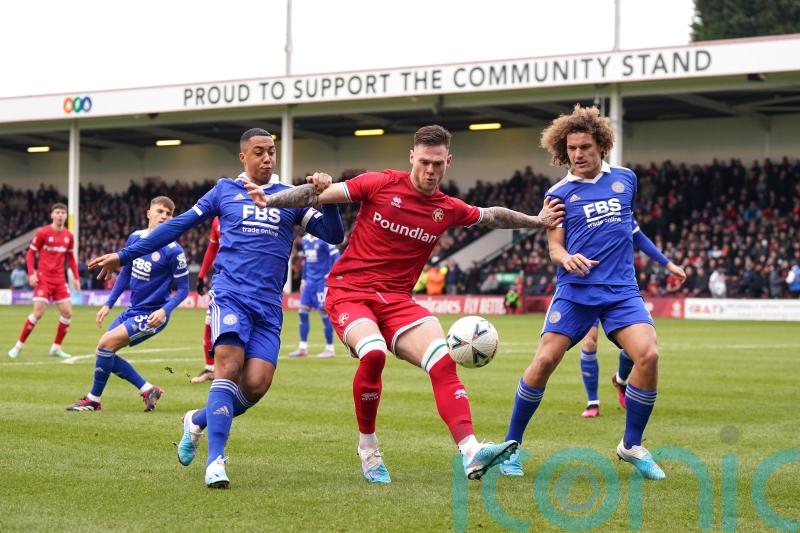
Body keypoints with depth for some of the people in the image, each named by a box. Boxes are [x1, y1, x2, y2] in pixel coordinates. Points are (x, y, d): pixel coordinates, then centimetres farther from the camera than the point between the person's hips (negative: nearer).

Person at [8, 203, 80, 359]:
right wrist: (31, 273, -14)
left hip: (60, 279, 5)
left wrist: (76, 277, 10)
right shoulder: (42, 232, -7)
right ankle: (19, 345, 0)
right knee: (38, 313, -14)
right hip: (44, 278, -5)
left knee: (67, 313, -2)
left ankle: (56, 347, 12)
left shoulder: (69, 236, 7)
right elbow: (31, 253, -2)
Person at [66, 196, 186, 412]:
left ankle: (93, 400, 0)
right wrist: (108, 305, 10)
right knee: (104, 351, 5)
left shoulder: (173, 251, -17)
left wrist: (164, 310, -28)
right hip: (133, 310, 8)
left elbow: (183, 289, -12)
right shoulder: (135, 238, 2)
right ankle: (148, 390, 11)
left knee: (106, 344, -17)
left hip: (151, 315, -8)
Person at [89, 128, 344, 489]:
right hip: (230, 293, -2)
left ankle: (199, 421, 16)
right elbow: (177, 226, 15)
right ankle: (215, 461, -24)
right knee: (229, 366, -24)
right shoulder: (225, 191, 12)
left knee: (255, 385, -12)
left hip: (269, 306, 2)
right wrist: (123, 256, 15)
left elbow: (334, 235, 9)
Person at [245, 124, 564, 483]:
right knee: (373, 352, -32)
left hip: (396, 300, 4)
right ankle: (367, 447, -10)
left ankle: (471, 453, -23)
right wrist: (270, 200, -12)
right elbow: (318, 195, -2)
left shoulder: (448, 209, 8)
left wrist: (537, 221, 25)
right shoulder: (380, 184, -4)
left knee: (443, 362, -18)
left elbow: (492, 215, 28)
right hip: (349, 291, -4)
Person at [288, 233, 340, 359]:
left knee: (324, 313, -3)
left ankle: (330, 349, 7)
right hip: (310, 281, 7)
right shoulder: (305, 240, 11)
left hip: (322, 281, -7)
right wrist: (304, 279, 21)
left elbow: (335, 257, -16)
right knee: (303, 311, 4)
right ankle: (303, 347, 12)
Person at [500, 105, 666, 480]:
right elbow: (554, 246, 0)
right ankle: (511, 446, 4)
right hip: (575, 290, -1)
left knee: (648, 354, -20)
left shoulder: (626, 179, 11)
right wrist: (566, 258, -21)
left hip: (621, 289, 2)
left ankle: (632, 445, -1)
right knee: (545, 360, -14)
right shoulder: (559, 193, 4)